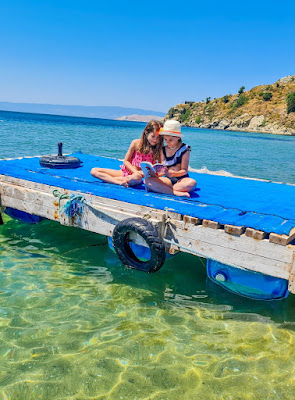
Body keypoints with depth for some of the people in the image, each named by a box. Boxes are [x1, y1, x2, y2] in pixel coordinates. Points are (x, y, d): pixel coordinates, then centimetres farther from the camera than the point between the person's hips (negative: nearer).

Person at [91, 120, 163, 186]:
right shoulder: (136, 143, -2)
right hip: (126, 171, 2)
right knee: (94, 171, -10)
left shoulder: (158, 149, -2)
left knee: (137, 178, -44)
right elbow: (126, 161, 1)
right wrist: (135, 172, -15)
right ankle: (119, 182, -29)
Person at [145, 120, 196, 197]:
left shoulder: (184, 149, -2)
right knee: (147, 180, -22)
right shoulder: (163, 150, 9)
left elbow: (184, 170, -7)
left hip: (181, 179, -3)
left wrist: (172, 174, -27)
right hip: (168, 179, 3)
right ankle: (175, 192, -32)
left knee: (192, 183, -38)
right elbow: (163, 169, 6)